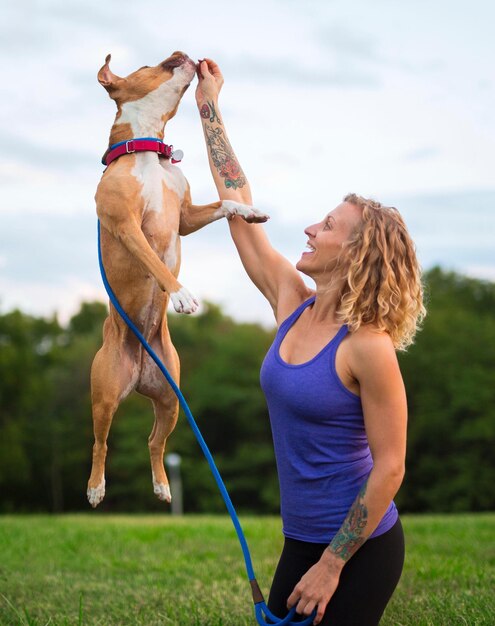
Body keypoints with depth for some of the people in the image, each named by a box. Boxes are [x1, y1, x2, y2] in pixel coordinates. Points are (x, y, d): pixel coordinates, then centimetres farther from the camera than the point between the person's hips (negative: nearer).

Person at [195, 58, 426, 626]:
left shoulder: (368, 346, -18)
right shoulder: (293, 306, 2)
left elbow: (389, 467, -17)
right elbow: (238, 205, 7)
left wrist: (332, 565, -17)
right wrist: (209, 108, 10)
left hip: (361, 549, -7)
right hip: (301, 540, 7)